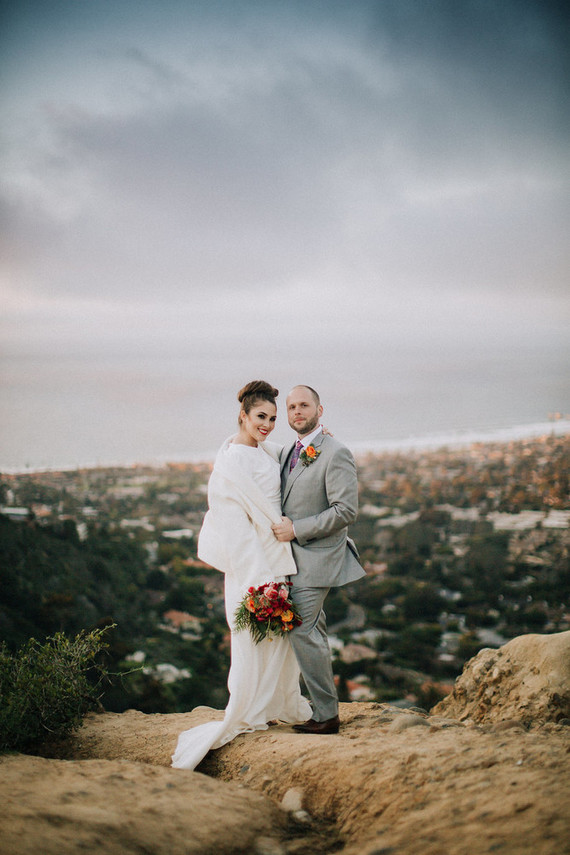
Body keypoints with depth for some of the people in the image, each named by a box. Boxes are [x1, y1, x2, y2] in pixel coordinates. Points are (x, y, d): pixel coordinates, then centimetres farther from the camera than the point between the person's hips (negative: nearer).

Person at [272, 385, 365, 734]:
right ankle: (323, 706, 23)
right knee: (313, 632, 13)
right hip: (294, 557, 9)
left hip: (316, 558, -9)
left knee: (302, 630, -10)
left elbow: (346, 510, -20)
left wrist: (296, 530, -19)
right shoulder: (288, 453, 13)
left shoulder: (336, 454, -14)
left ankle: (326, 714, 1)